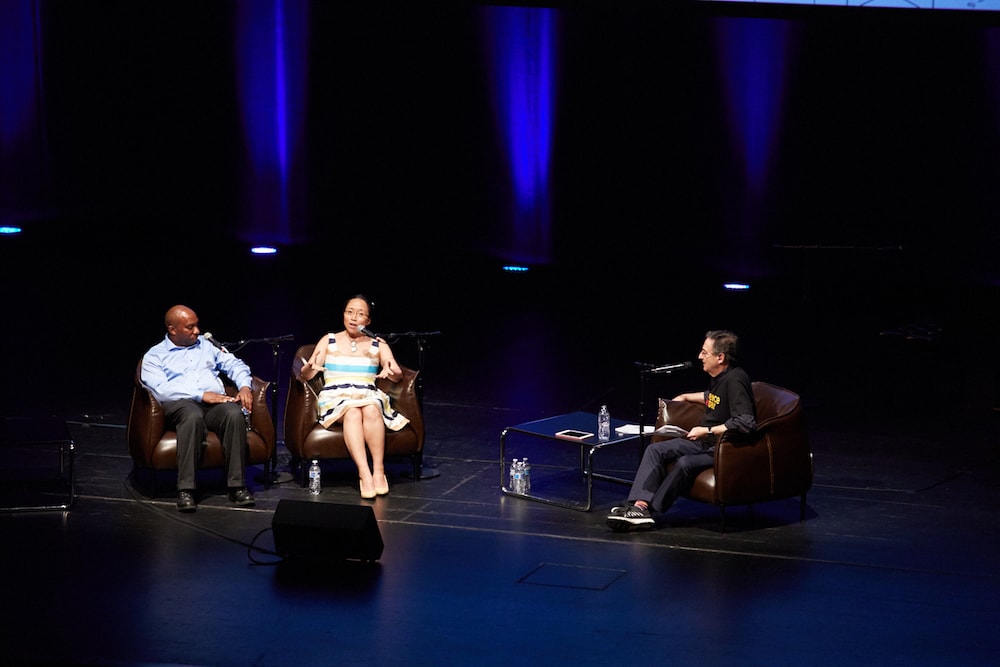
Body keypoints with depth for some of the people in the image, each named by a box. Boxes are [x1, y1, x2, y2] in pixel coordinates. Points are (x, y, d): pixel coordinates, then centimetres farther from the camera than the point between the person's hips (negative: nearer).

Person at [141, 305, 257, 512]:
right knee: (193, 416, -41)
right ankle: (185, 490, -41)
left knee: (234, 413, -33)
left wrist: (244, 386, -1)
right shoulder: (155, 355, 12)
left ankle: (237, 485, -31)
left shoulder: (206, 345, 28)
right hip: (180, 403, -3)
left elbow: (234, 364, 22)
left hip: (216, 401, 4)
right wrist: (201, 395, -14)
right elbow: (160, 389, -5)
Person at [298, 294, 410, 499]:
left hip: (368, 396, 1)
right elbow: (304, 376, 5)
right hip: (336, 396, -1)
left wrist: (391, 372, -23)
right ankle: (364, 474, -47)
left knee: (371, 410, -37)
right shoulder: (328, 342, 14)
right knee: (352, 412, -37)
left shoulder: (378, 346, 16)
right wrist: (309, 368, -20)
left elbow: (398, 376, 3)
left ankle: (379, 470, -34)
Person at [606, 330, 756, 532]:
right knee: (655, 450, -7)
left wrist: (708, 431, -26)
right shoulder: (718, 378, 9)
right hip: (705, 441, 10)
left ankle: (651, 509, -22)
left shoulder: (735, 380, -20)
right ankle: (641, 504, -23)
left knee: (686, 463, -33)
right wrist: (686, 397, 29)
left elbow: (746, 423, -31)